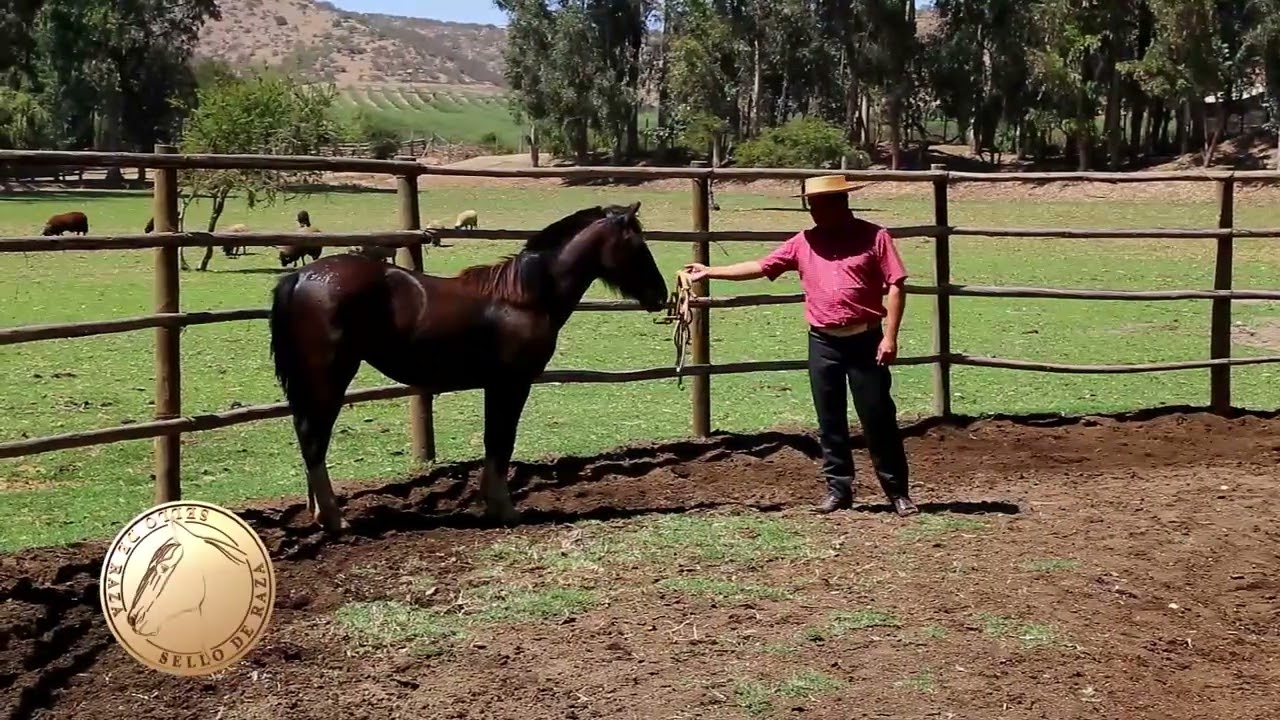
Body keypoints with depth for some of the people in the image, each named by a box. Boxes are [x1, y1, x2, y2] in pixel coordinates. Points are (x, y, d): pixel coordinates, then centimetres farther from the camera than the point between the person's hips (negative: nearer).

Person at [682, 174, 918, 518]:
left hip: (865, 340, -4)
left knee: (878, 419, 1)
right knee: (830, 422, 8)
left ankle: (898, 492, 10)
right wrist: (710, 272, 6)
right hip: (823, 343, 4)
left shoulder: (873, 236, -4)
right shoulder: (804, 242, 6)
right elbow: (761, 267, 10)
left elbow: (895, 286, -7)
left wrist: (890, 336, -13)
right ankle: (838, 489, 18)